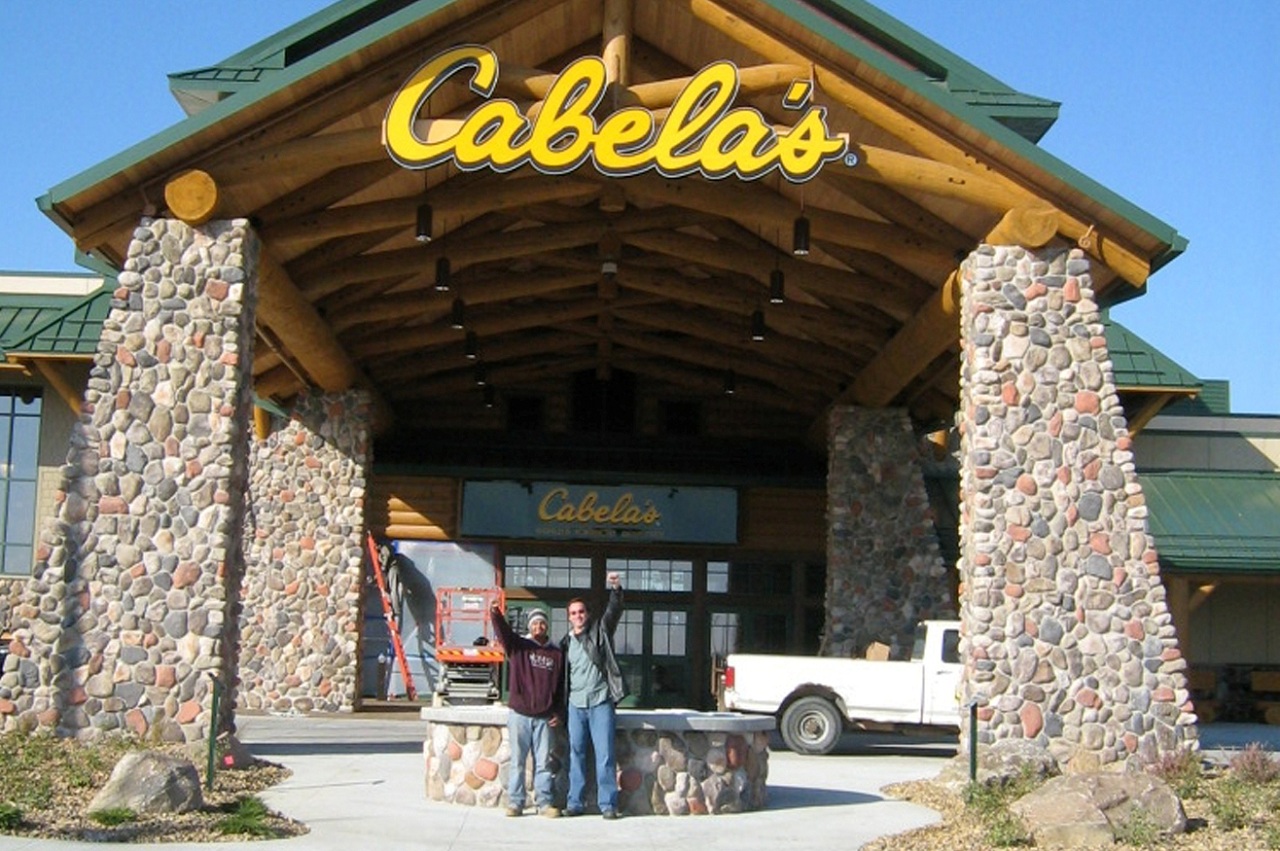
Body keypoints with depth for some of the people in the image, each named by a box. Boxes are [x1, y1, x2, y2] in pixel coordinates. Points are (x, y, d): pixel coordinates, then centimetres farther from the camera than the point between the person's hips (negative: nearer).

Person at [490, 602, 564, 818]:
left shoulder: (557, 654, 10)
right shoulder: (519, 646, 5)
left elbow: (560, 686, 13)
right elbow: (503, 631, -15)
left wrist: (558, 712, 4)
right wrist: (496, 614, -35)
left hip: (544, 717, 1)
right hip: (519, 714, -1)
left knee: (544, 762, 3)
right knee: (518, 761, 2)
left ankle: (545, 802, 9)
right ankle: (515, 802, 8)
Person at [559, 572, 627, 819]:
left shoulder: (600, 631, 5)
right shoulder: (565, 643, 13)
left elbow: (614, 611, -11)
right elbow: (561, 676, 16)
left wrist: (616, 590, -30)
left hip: (601, 702, -3)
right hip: (576, 704, 3)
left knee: (605, 755, -4)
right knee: (576, 754, 6)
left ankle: (608, 804, -1)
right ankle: (574, 802, 12)